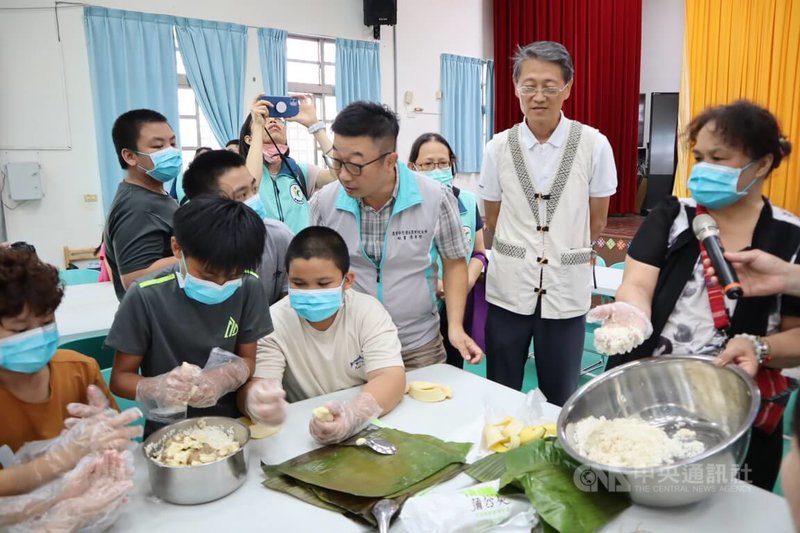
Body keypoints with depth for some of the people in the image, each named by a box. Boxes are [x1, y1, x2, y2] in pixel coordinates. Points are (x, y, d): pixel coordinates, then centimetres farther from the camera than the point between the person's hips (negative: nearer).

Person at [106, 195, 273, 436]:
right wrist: (158, 388, -23)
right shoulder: (146, 297, -13)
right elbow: (120, 378, -4)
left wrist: (224, 378, -18)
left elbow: (247, 359, 3)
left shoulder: (249, 288, -8)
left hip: (230, 426, 2)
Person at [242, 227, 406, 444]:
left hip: (366, 428, 0)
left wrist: (354, 415, -37)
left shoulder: (368, 312, -9)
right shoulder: (274, 323, -10)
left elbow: (391, 378, -18)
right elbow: (254, 383, -20)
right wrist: (257, 400, -44)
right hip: (301, 433, 0)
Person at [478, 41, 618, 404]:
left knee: (561, 401, 13)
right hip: (508, 287, 1)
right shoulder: (498, 148, -2)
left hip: (566, 290, -1)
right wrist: (517, 252, 11)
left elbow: (596, 222, 6)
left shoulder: (594, 145, -6)